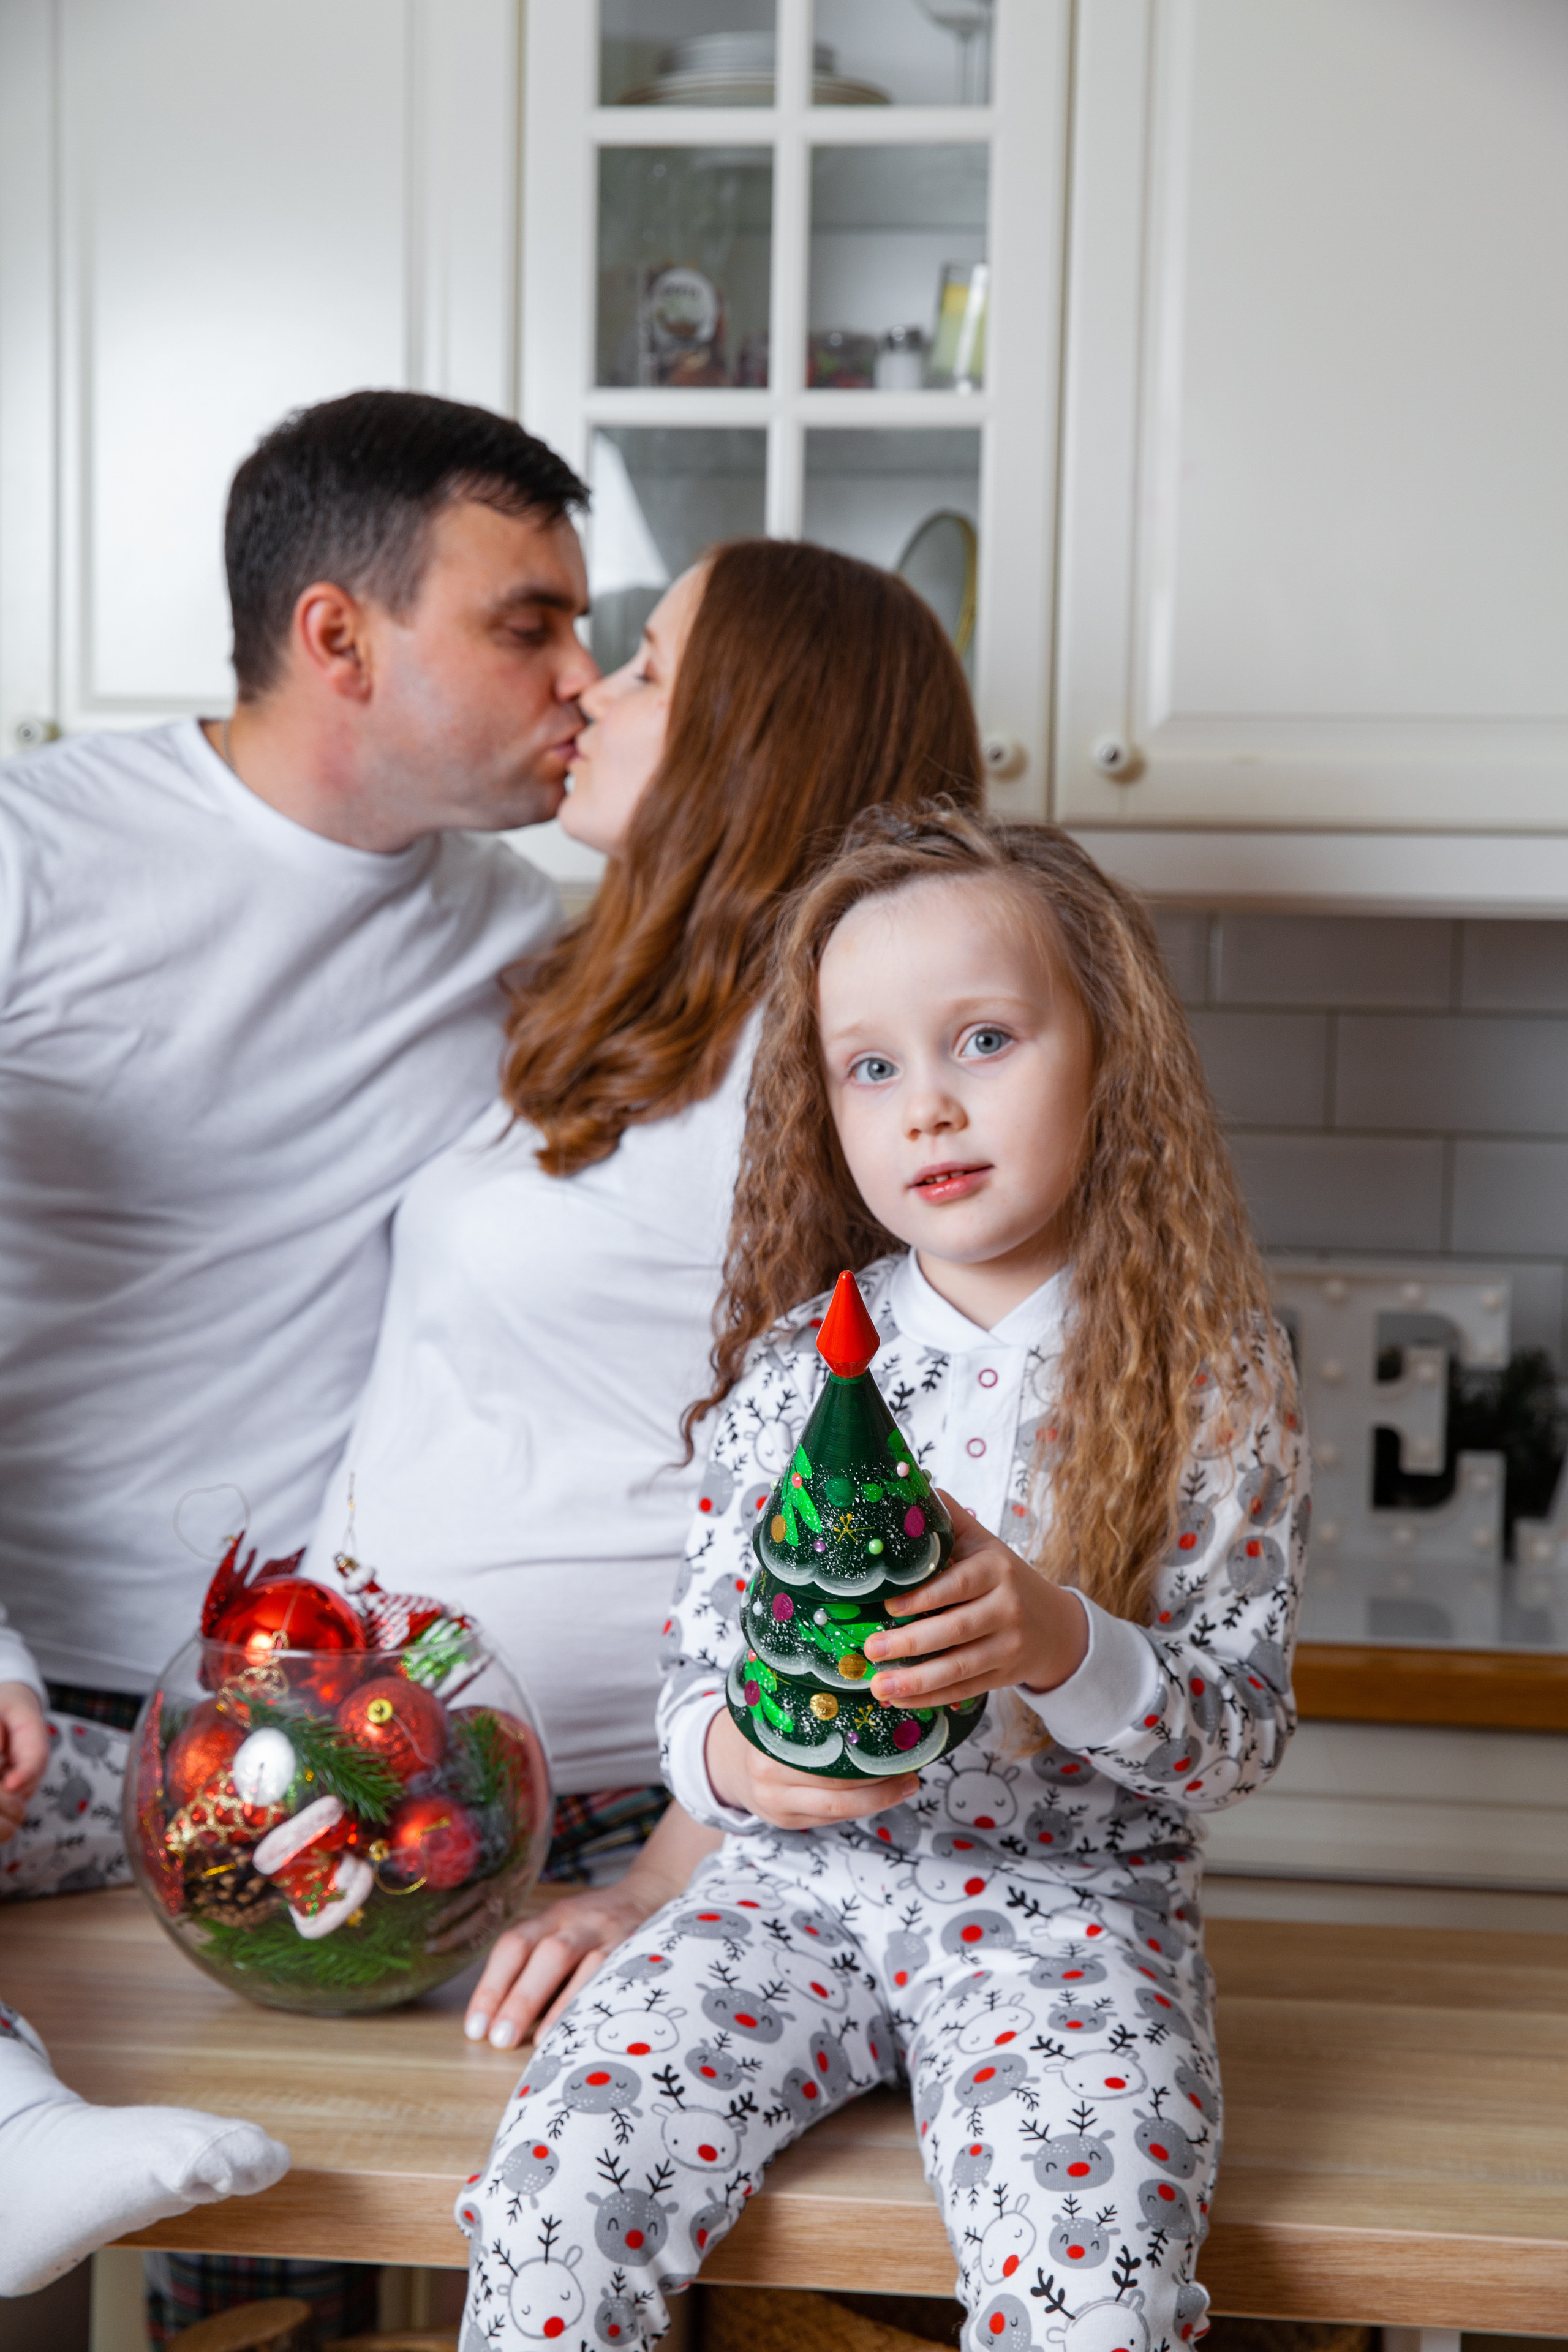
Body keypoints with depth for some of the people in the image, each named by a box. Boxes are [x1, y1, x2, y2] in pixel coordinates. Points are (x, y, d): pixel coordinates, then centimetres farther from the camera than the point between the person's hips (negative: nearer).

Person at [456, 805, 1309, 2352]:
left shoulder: (1206, 1377, -3)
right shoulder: (795, 1368, 4)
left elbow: (1249, 1728, -5)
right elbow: (694, 1681, 7)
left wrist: (1062, 1647, -25)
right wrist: (734, 1757, -18)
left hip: (1068, 1894, -2)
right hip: (802, 1880, 2)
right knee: (553, 2193, -19)